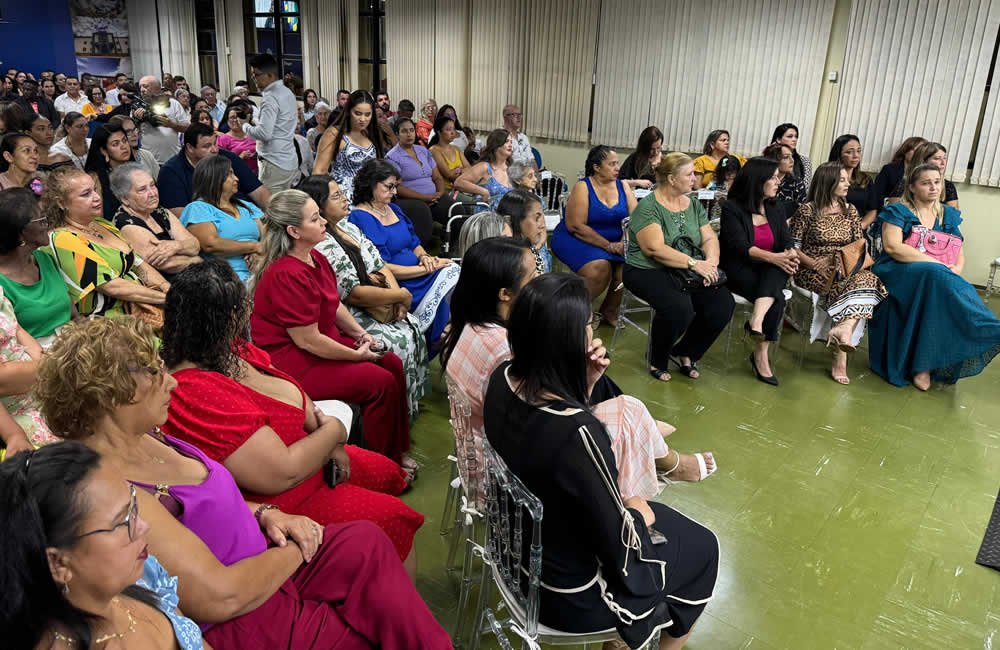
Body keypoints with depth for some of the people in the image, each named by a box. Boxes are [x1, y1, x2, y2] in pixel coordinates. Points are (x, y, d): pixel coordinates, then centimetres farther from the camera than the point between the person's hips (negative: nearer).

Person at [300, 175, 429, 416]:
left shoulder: (348, 227, 10)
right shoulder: (322, 247, -20)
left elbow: (380, 265, 11)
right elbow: (353, 294, -22)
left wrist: (397, 294, -7)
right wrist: (401, 296, -14)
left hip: (373, 308, 9)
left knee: (413, 326, -3)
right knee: (400, 342, -19)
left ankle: (414, 398, 11)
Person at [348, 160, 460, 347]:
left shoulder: (393, 209, 18)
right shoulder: (360, 217, -10)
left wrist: (424, 257, -2)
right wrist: (426, 269, -15)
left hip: (418, 274, 8)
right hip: (398, 283, -8)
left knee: (454, 272, -15)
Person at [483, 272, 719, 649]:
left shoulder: (503, 379, -16)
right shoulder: (578, 431, -39)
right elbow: (619, 543, -26)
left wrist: (585, 383, -11)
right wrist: (639, 511, -5)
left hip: (522, 543, 7)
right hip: (570, 591, -7)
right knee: (701, 548, 19)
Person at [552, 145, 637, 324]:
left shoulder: (622, 186, 6)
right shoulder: (582, 187, -9)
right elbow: (576, 226, -17)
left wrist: (625, 242, -22)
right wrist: (609, 246, -21)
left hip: (615, 241, 5)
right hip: (578, 240, -5)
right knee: (600, 268, -31)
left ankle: (609, 309, 4)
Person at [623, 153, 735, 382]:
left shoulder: (694, 205, 12)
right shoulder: (648, 207, -10)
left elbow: (710, 238, 7)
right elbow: (655, 249, -20)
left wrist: (711, 262, -15)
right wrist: (694, 263, -24)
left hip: (690, 273, 7)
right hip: (649, 271, -6)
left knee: (724, 304, -17)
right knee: (680, 307, -33)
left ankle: (684, 353, 7)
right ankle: (657, 360, -3)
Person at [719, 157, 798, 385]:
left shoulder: (777, 206, 11)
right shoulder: (732, 208, -7)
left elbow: (786, 241, 3)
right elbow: (740, 247, -18)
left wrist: (791, 255, -23)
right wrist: (772, 257, -33)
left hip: (769, 272, 4)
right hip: (738, 270, -4)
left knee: (780, 269, -33)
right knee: (777, 299, -29)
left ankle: (756, 319, -42)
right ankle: (761, 354, -24)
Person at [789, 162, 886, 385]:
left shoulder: (850, 211, 16)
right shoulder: (807, 210, 1)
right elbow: (793, 246, -3)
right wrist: (815, 263, -17)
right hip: (813, 270, -4)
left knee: (866, 278, -31)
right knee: (850, 285, -34)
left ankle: (843, 329, -47)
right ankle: (845, 332, -39)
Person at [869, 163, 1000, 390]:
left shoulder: (949, 215, 19)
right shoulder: (898, 211, 4)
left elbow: (959, 253, 17)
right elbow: (892, 246, -13)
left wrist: (957, 268, -9)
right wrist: (937, 263, -17)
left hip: (939, 276, 5)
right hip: (897, 272, -5)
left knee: (963, 292, -28)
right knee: (935, 274, -36)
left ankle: (924, 365, -27)